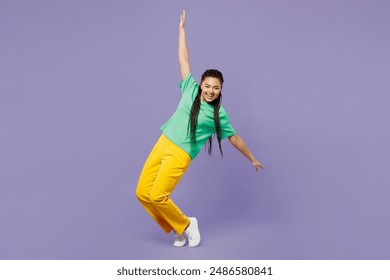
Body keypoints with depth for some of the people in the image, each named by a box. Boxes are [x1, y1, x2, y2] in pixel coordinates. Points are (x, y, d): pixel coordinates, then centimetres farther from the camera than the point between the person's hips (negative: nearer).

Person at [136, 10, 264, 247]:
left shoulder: (219, 114, -2)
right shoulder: (191, 89, 4)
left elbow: (235, 139, 9)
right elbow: (183, 59, 8)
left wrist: (253, 159, 14)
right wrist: (182, 29, 10)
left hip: (180, 155, -4)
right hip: (162, 144, 5)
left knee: (157, 196, -18)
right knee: (142, 192, -2)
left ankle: (186, 225, 7)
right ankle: (176, 230, 15)